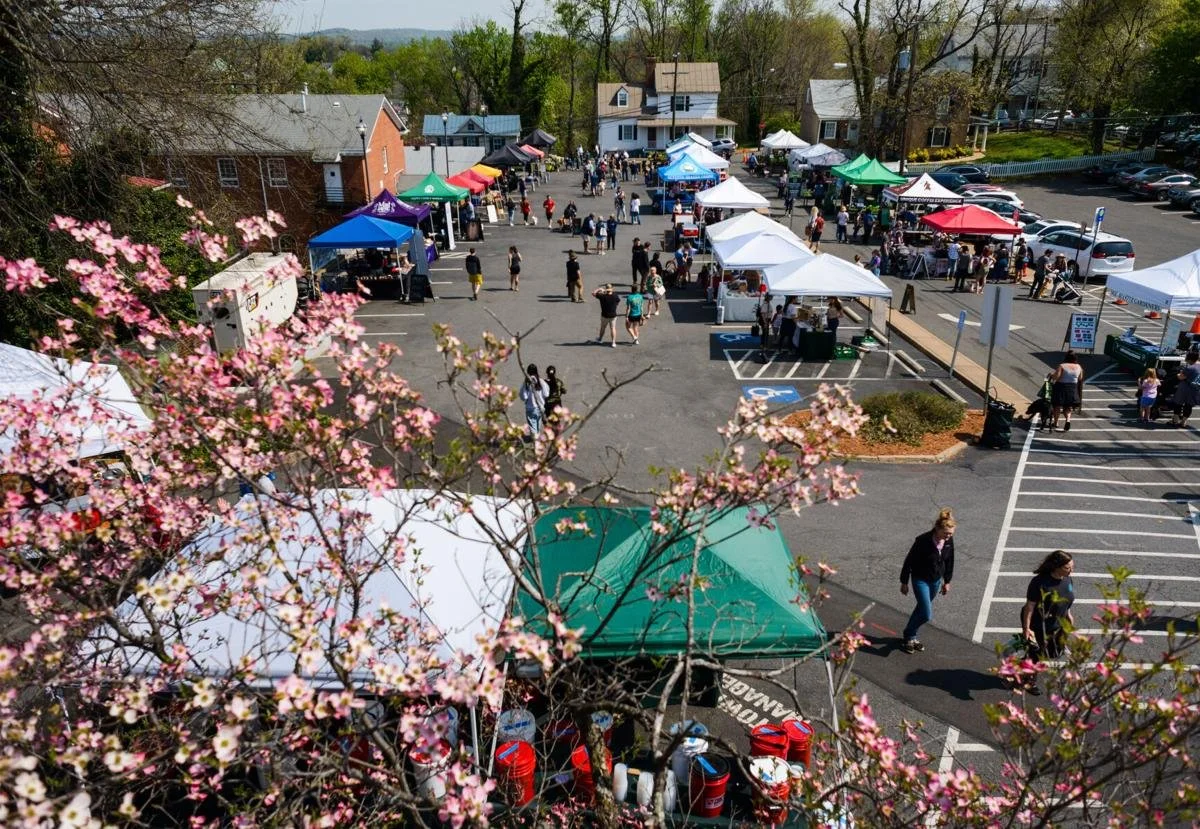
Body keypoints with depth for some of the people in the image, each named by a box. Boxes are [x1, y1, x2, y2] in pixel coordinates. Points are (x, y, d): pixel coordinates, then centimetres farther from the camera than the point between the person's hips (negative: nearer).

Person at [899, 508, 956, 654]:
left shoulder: (949, 541, -12)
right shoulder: (923, 541, -28)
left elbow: (949, 561, 6)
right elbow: (909, 561, -16)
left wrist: (947, 581, 13)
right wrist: (904, 582, -9)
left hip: (936, 580, 5)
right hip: (921, 580, -5)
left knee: (921, 609, 19)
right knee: (927, 614, -9)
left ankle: (910, 634, 39)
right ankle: (909, 636, 16)